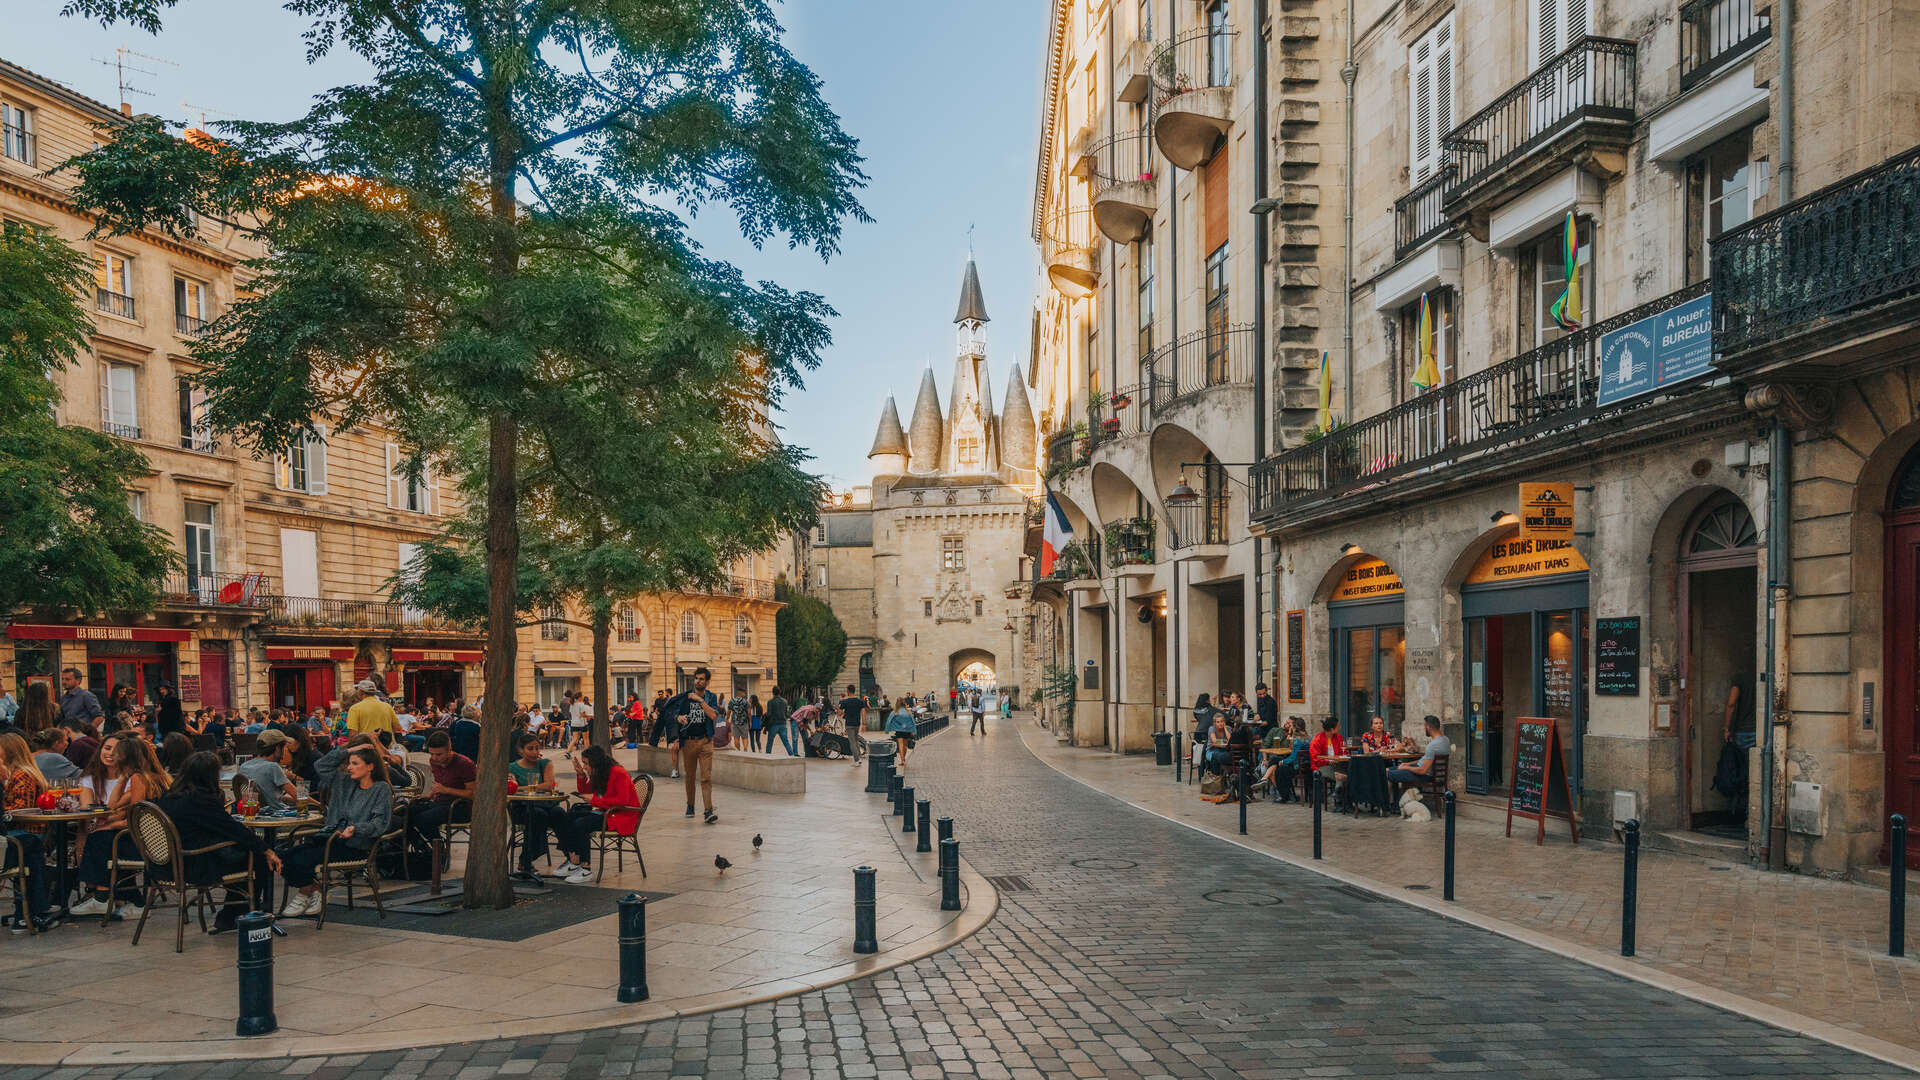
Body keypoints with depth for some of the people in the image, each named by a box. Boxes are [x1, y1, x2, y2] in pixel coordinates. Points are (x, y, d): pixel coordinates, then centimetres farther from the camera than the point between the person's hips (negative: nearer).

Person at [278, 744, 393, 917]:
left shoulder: (382, 789, -2)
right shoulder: (346, 782, 18)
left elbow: (381, 822, -12)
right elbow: (321, 766, 21)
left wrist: (355, 828, -27)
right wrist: (347, 751, 11)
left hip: (355, 845, -7)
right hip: (330, 836, 7)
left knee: (302, 859, -22)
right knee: (286, 857, -16)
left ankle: (305, 894, 6)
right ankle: (313, 892, 0)